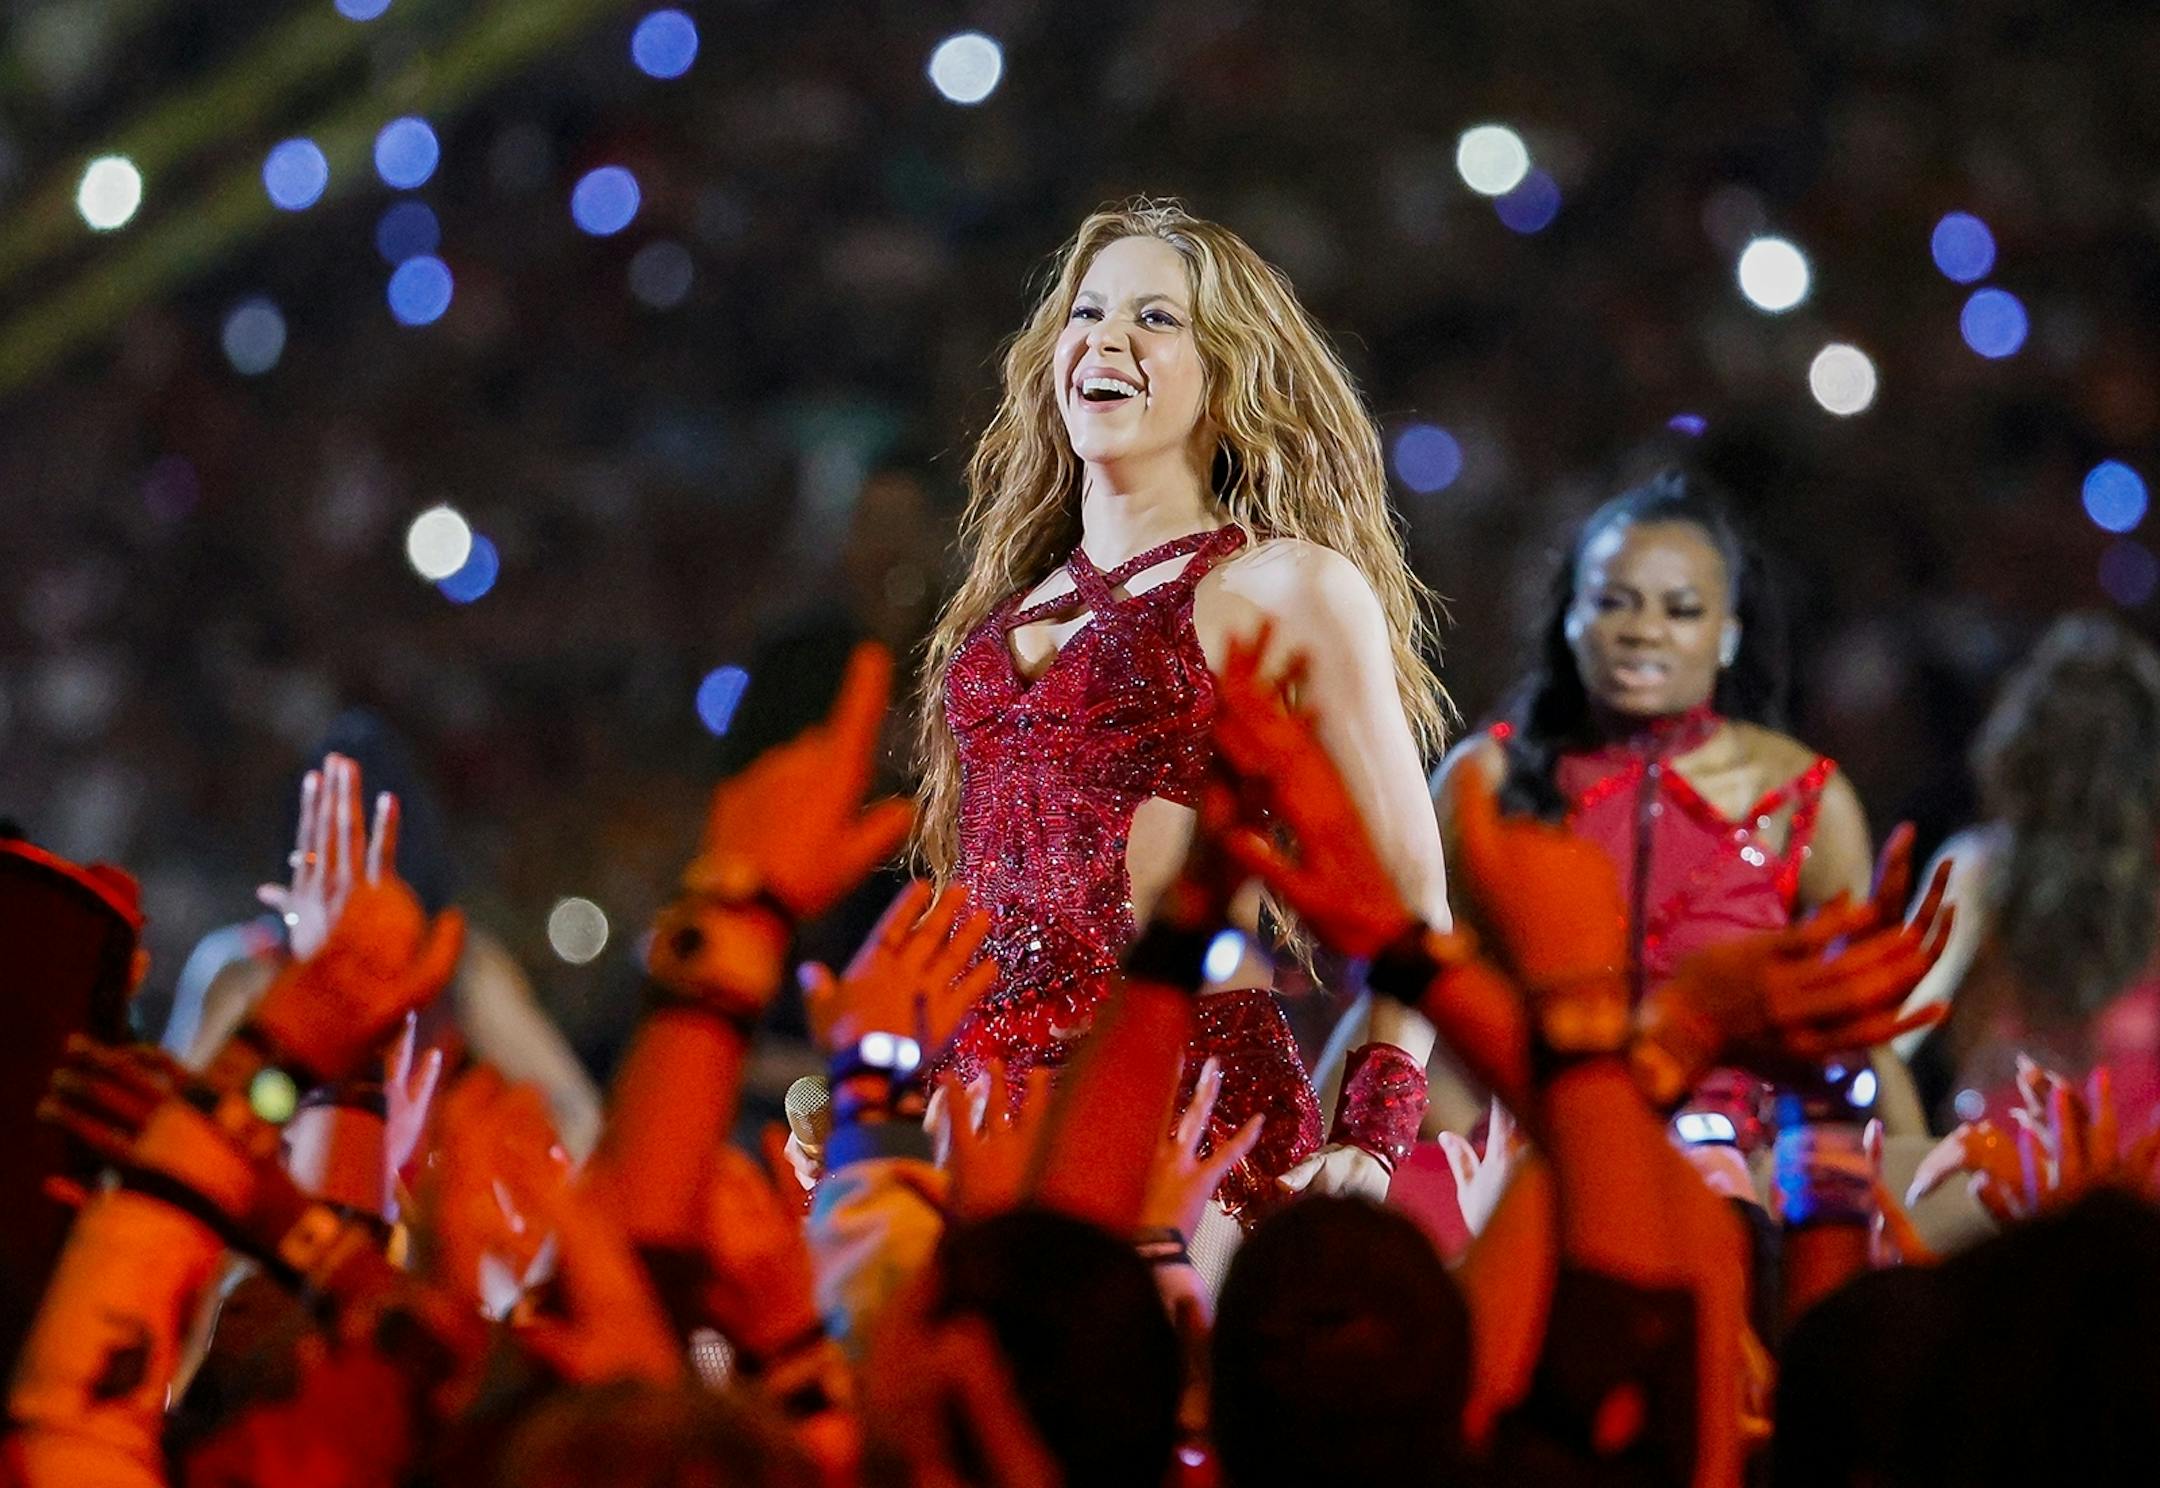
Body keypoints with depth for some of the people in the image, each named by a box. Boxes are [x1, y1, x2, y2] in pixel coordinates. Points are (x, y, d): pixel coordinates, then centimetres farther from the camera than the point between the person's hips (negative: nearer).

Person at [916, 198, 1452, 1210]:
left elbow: (1409, 896, -3)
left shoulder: (1285, 586, 2)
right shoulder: (1012, 601, 20)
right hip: (988, 1093, 5)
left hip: (1192, 1089, -5)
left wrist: (1372, 1141, -13)